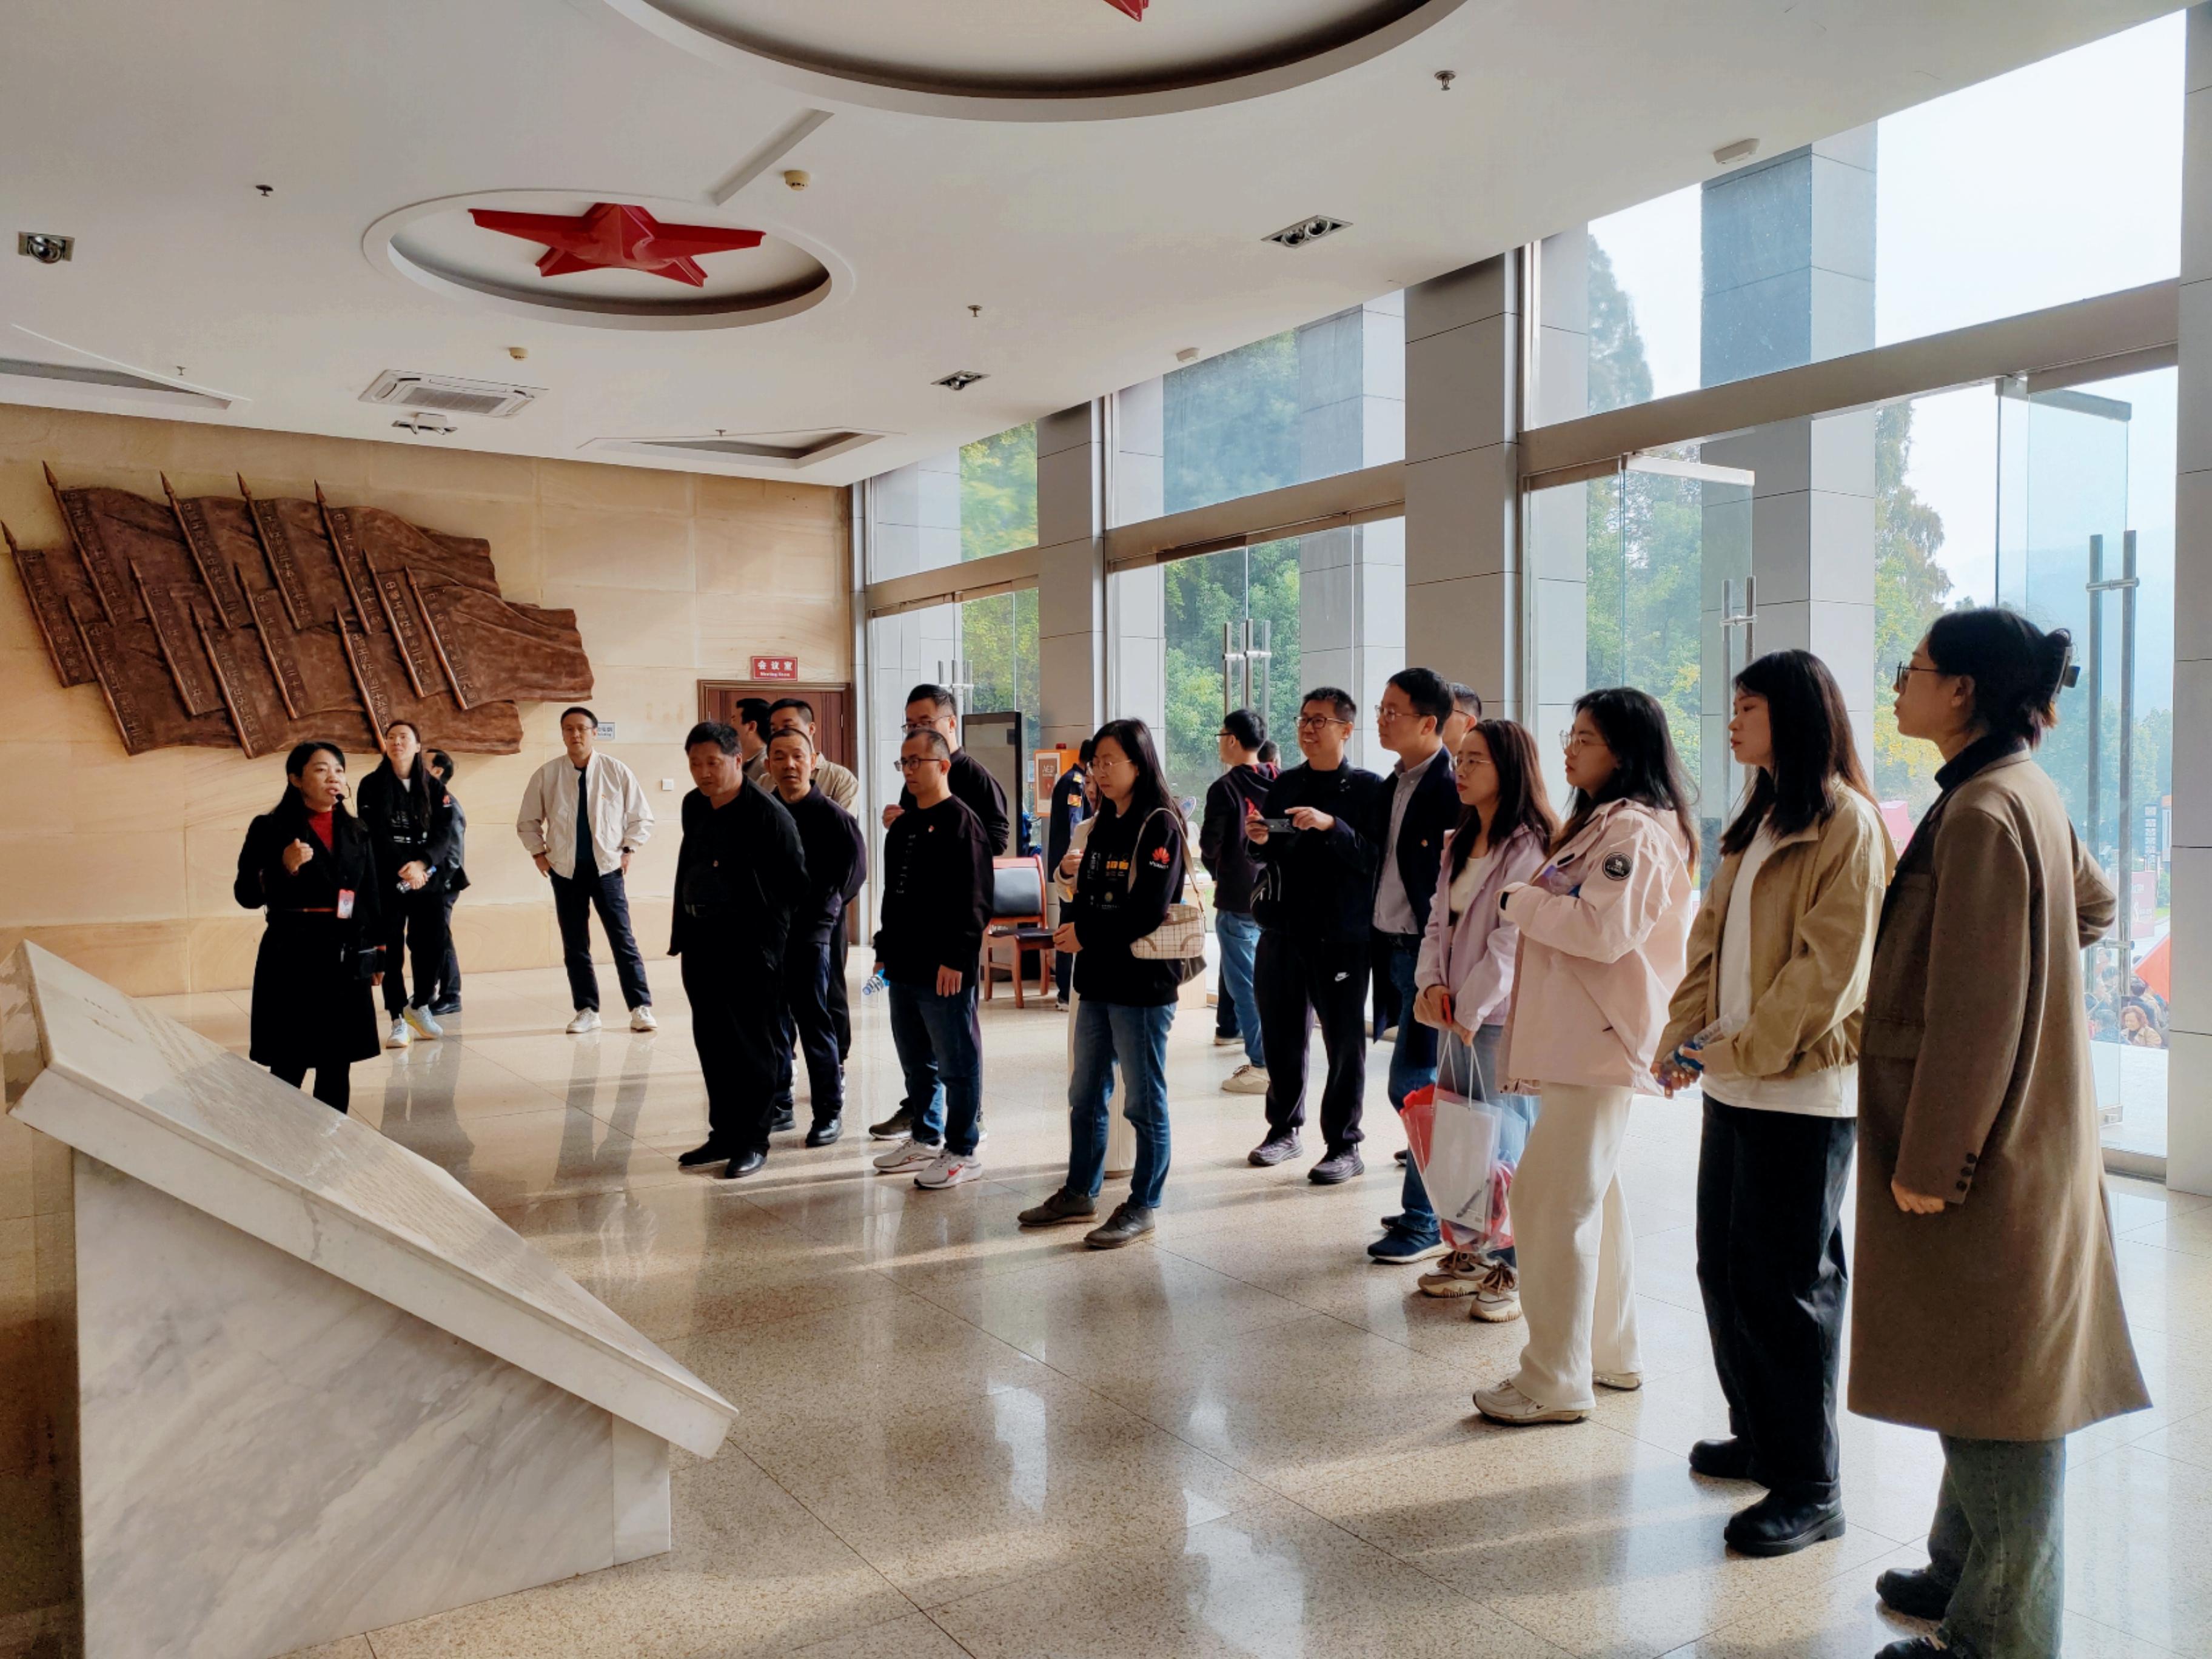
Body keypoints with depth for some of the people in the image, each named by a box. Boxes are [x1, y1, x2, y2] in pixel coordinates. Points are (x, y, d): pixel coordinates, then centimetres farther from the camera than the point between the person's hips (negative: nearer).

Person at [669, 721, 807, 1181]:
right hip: (701, 940, 8)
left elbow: (796, 880, -11)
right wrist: (683, 930, 16)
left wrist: (766, 931, -11)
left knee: (750, 1044, 0)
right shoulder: (694, 806, 10)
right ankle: (724, 1134, 24)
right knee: (711, 1040, 12)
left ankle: (753, 1142, 10)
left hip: (749, 944, -7)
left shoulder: (767, 813, -13)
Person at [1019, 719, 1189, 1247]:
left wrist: (1086, 936, -12)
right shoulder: (1102, 825, 14)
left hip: (1142, 981, -8)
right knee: (1085, 1093, 15)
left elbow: (1148, 910, -18)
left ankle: (1143, 1206, 13)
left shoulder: (1161, 826, -11)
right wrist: (1070, 928, -4)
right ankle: (1079, 1193, 28)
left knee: (1143, 1099, 2)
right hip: (1097, 977, 8)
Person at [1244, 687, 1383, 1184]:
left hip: (1341, 936, -5)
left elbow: (1376, 859, -13)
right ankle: (1284, 1128, 26)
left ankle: (1344, 1145, 11)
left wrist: (1332, 826, -24)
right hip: (1282, 931, 5)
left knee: (1344, 1040, 1)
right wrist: (1259, 840, -2)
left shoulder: (1367, 788, -3)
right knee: (1281, 1035, 11)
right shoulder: (1284, 785, 13)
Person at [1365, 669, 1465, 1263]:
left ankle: (1426, 1221, 5)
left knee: (1412, 1085, -5)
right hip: (1392, 948, 9)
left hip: (1428, 952, -9)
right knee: (1425, 1086, 14)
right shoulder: (1391, 787, 14)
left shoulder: (1451, 789, -14)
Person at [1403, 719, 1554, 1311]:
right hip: (1456, 1016, 8)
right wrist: (1432, 983, -2)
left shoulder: (1529, 847, -13)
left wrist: (1470, 1008, -14)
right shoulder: (1459, 845, 15)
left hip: (1503, 1018, -8)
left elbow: (1510, 941, -17)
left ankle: (1514, 1269, 11)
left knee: (1502, 1144, -2)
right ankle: (1474, 1256, 25)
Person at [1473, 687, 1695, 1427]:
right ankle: (1609, 1353, 29)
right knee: (1589, 1196, 17)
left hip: (1602, 1041, -11)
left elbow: (1604, 928, -24)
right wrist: (1534, 902, 1)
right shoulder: (1601, 824, 20)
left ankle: (1555, 1381, -2)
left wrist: (1521, 901, -11)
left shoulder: (1636, 831, -13)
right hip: (1580, 1037, 11)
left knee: (1552, 1199, -9)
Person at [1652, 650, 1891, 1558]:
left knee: (1785, 1281, -2)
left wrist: (1742, 1048, -17)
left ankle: (1810, 1488, 10)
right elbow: (1711, 939, 14)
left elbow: (1830, 965, -17)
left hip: (1802, 1087, -8)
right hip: (1735, 1080, 9)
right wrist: (1683, 1035, 1)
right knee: (1724, 1267, 15)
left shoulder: (1845, 822, -11)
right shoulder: (1759, 824, 16)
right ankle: (1760, 1438, 32)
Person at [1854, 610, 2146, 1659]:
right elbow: (2092, 905, 27)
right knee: (1985, 1376, 20)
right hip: (2020, 1140, 10)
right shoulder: (2026, 793, 9)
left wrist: (1928, 1160, -18)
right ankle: (1967, 1574, 35)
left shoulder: (1981, 813, -21)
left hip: (1984, 1155, -10)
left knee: (1997, 1385, 1)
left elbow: (1972, 1012, -23)